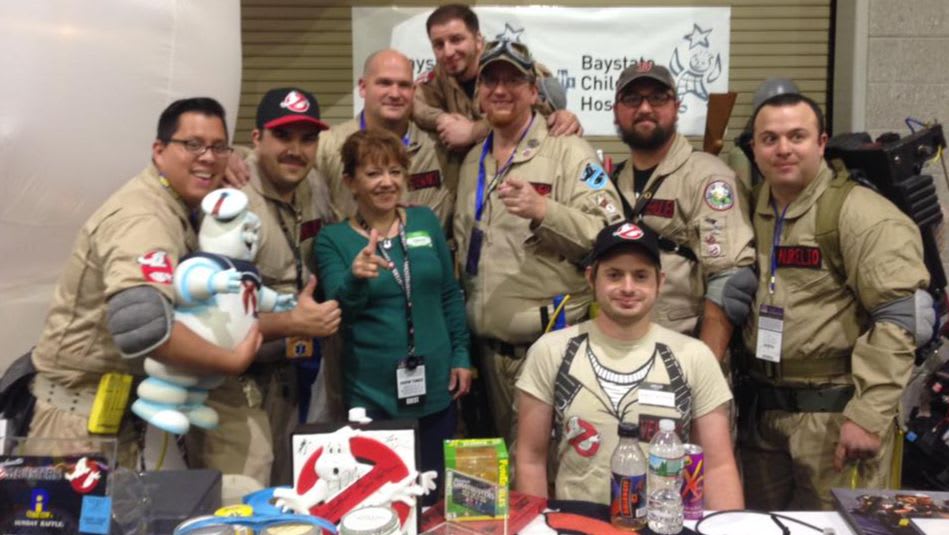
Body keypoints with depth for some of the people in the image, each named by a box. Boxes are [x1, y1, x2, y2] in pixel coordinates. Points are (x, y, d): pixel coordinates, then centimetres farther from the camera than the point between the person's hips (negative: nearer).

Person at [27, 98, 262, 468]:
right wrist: (232, 361, -30)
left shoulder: (180, 205, 3)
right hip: (84, 406, -9)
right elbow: (140, 323, -42)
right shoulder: (143, 219, -26)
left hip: (120, 403, 9)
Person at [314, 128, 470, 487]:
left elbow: (450, 294, 10)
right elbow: (338, 311, -16)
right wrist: (356, 278, -36)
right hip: (370, 395, -3)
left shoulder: (425, 221, 4)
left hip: (435, 387, 3)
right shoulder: (333, 239, -4)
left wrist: (460, 356, 6)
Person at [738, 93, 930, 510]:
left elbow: (896, 319, -16)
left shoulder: (861, 214, -11)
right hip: (760, 409, 6)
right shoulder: (750, 210, 8)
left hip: (834, 411, -6)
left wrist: (868, 415, -20)